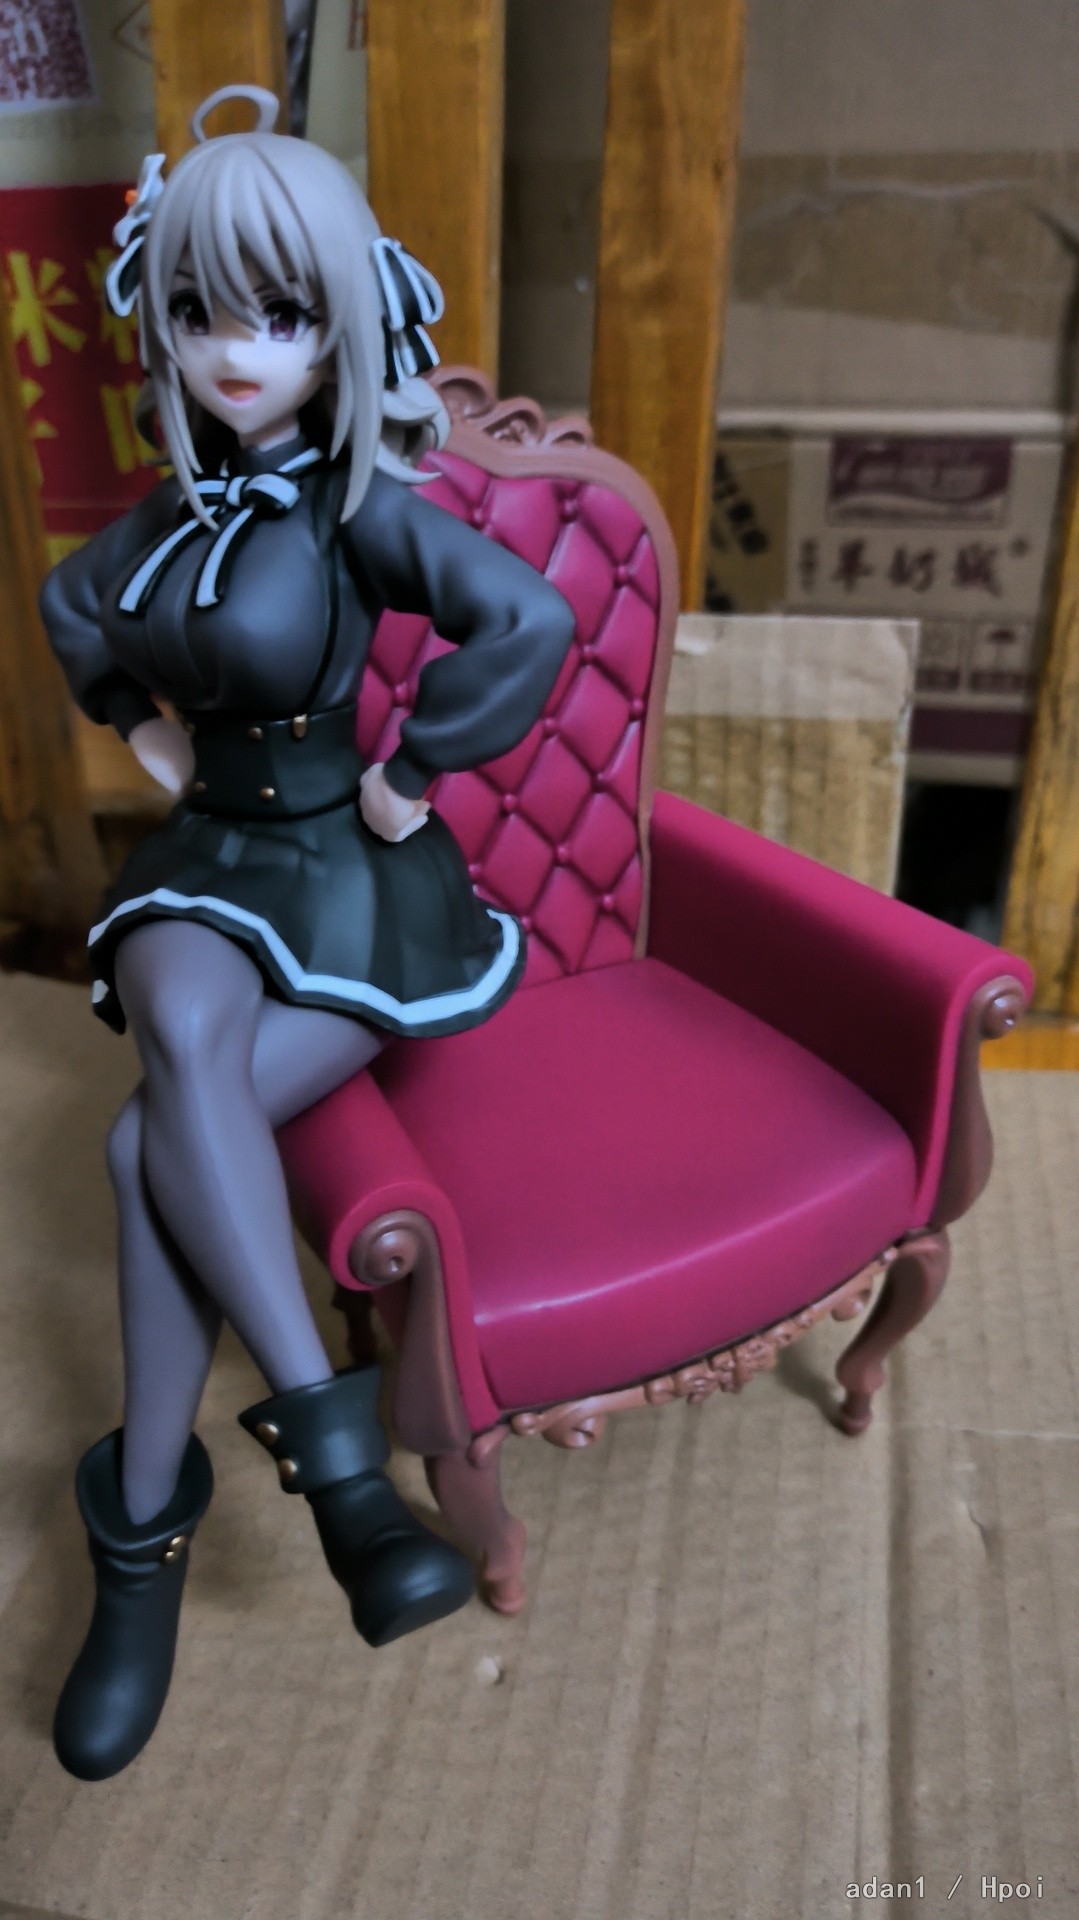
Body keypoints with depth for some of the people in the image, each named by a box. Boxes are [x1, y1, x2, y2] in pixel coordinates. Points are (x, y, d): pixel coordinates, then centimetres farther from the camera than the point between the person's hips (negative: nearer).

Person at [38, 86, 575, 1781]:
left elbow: (530, 624, -27)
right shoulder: (178, 507, 9)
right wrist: (139, 724, 16)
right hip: (216, 863, 4)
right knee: (187, 1034, -32)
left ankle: (145, 1524, -8)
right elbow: (71, 608, 29)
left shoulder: (360, 504, -9)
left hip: (358, 886, -4)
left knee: (158, 1144, -25)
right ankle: (335, 1450, -26)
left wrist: (409, 776, -17)